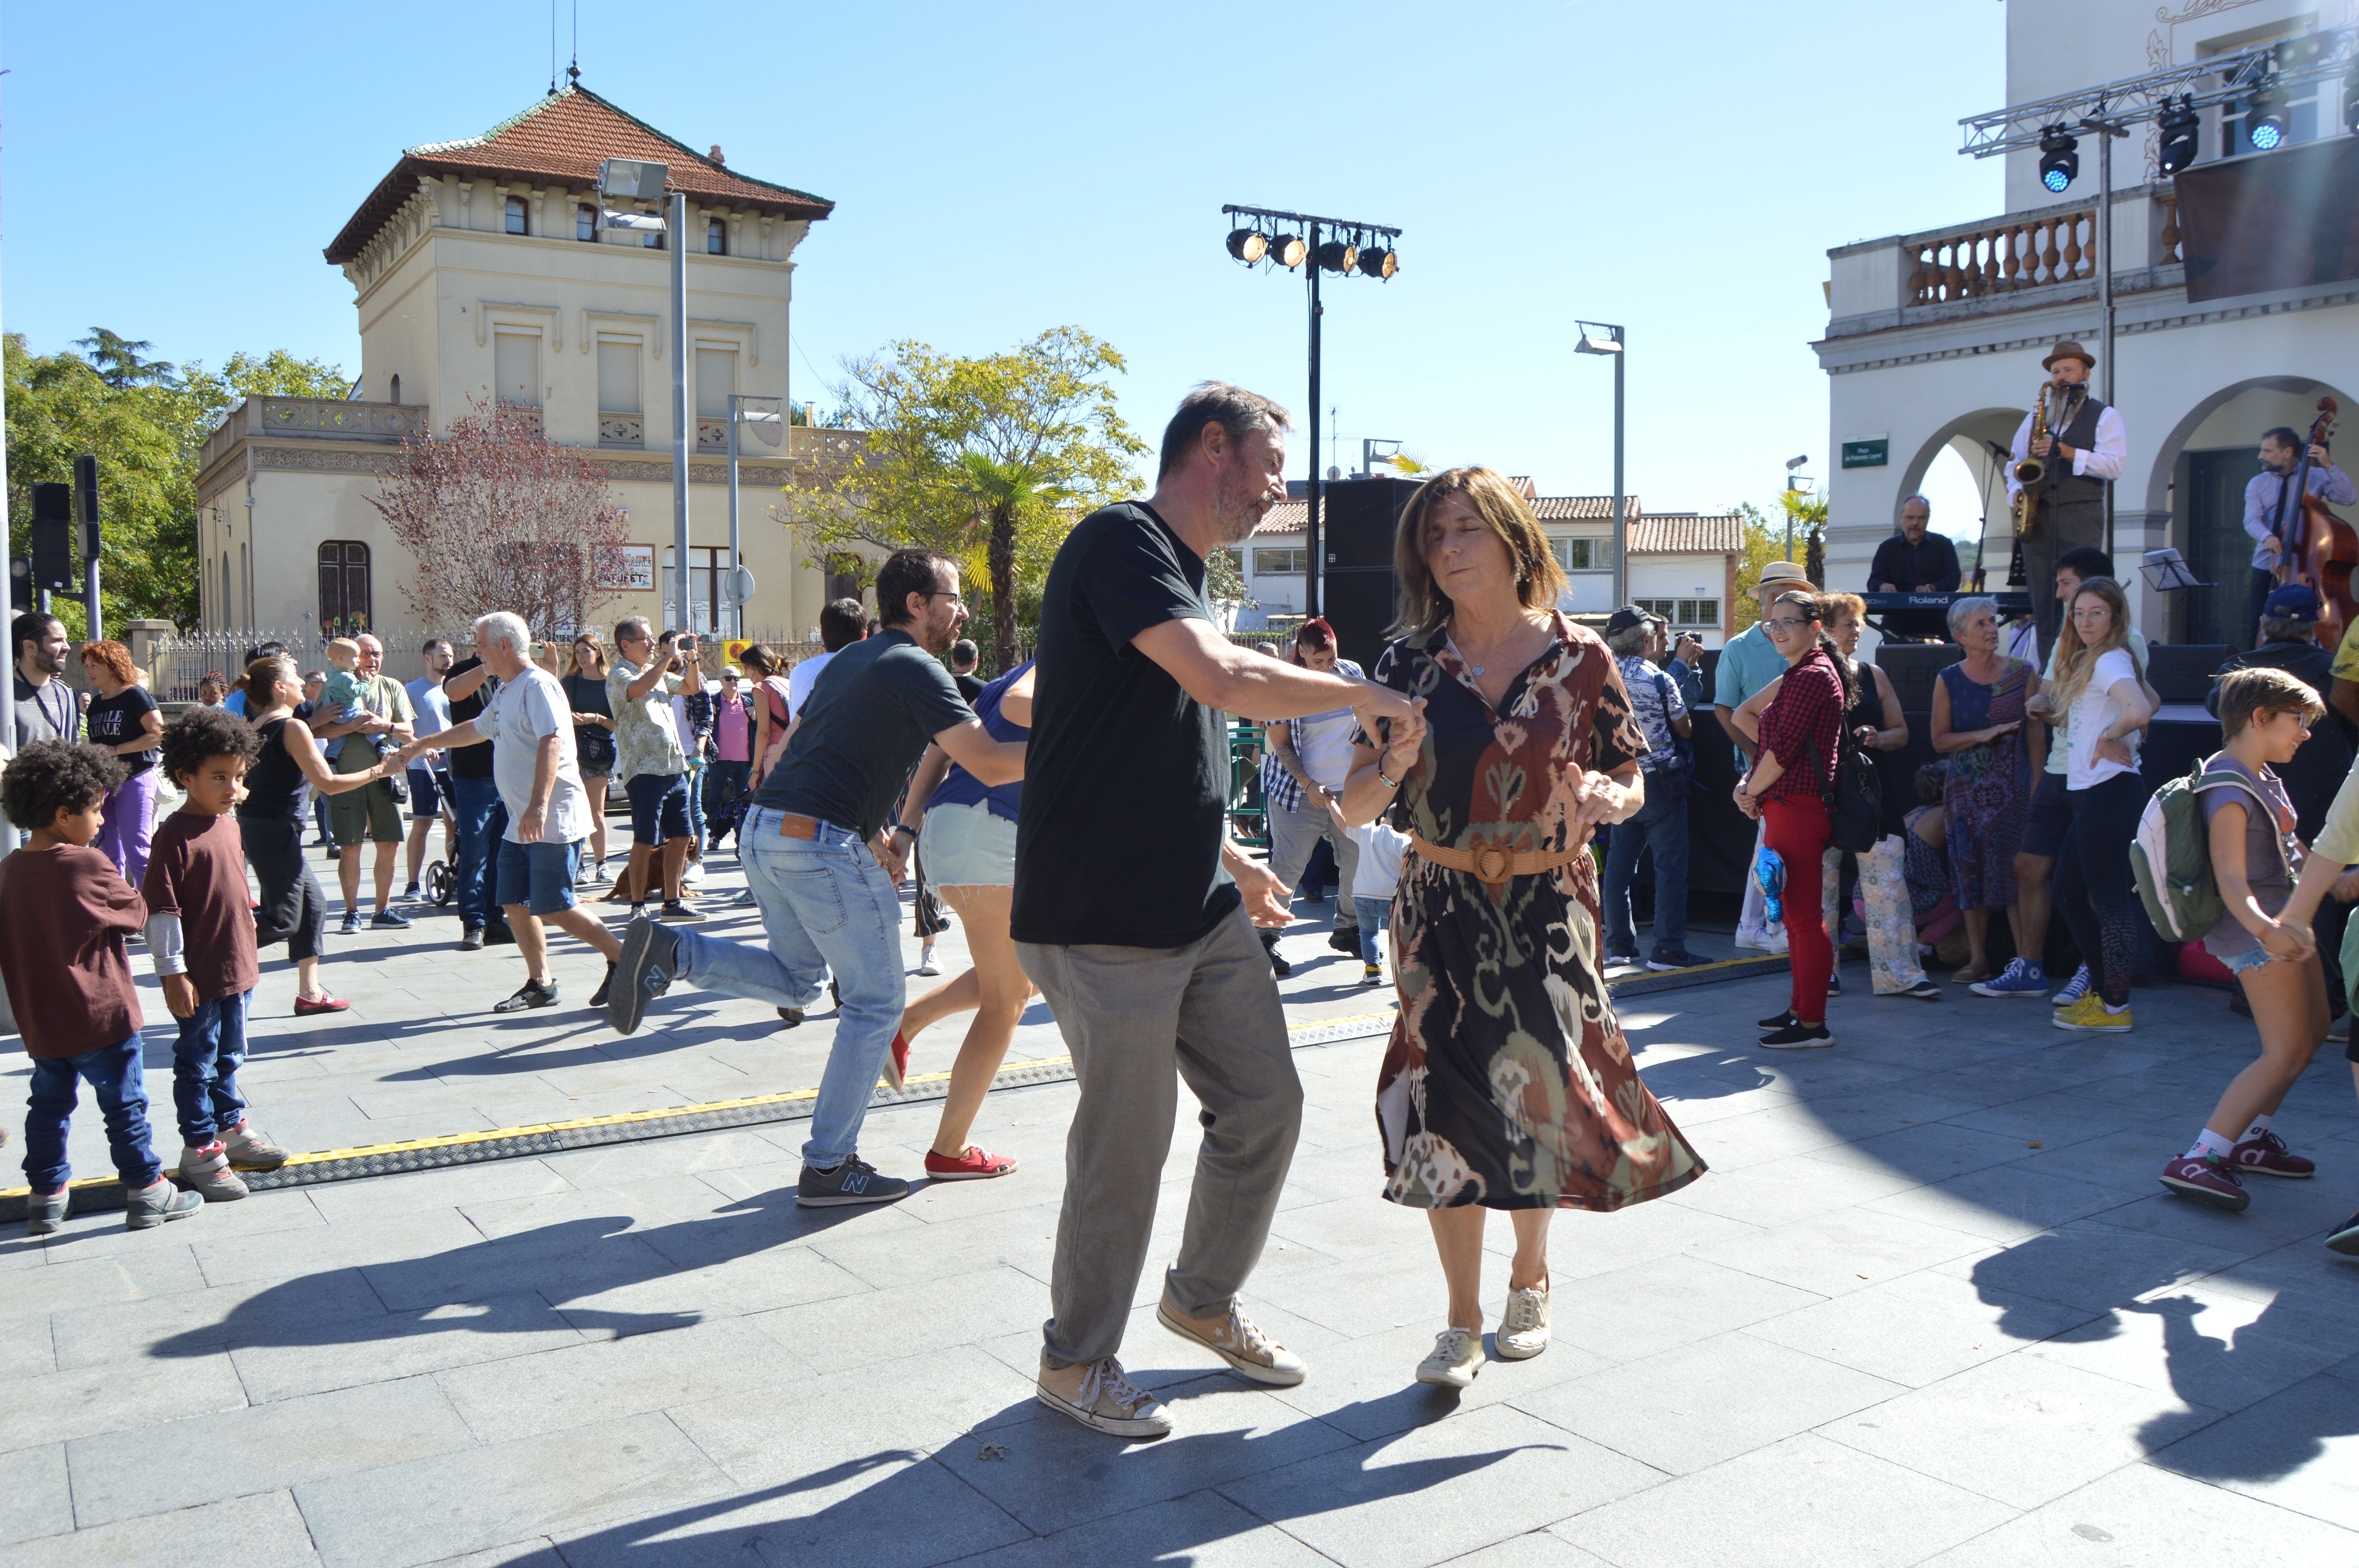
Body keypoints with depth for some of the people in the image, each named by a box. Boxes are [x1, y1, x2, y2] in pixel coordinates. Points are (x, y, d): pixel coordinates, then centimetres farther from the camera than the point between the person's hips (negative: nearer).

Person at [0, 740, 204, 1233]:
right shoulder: (88, 866, -19)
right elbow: (138, 914, -8)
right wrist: (127, 892, 11)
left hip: (40, 1022, 6)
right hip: (101, 1017, -6)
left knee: (49, 1105, 18)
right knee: (124, 1105, 4)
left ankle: (45, 1196, 26)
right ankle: (145, 1192, 12)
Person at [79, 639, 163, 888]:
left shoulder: (135, 695, -7)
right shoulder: (95, 704, 15)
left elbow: (158, 734, -17)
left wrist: (115, 750, -17)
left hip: (135, 779, -7)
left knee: (136, 851, -10)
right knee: (110, 853, 11)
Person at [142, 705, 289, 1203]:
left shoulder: (229, 825, 7)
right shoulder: (176, 835, -18)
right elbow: (161, 909, -18)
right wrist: (173, 972, -19)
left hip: (238, 969, 8)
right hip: (198, 976, -8)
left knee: (229, 1058, 21)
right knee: (197, 1064, 6)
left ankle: (231, 1128, 36)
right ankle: (200, 1152, 16)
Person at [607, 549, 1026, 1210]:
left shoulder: (850, 660, 21)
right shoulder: (918, 670, -6)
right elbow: (991, 764, -16)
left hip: (764, 829, 9)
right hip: (823, 843, -8)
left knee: (795, 981, 24)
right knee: (876, 1000, 4)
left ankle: (671, 953, 1)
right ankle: (829, 1167, 7)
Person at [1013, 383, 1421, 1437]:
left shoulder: (1184, 575, 18)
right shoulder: (1121, 541, -13)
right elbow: (1222, 679, -28)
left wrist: (1228, 857, 23)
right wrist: (1360, 693, -14)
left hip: (1204, 912, 9)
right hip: (1104, 923, -9)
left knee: (1265, 1104, 12)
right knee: (1126, 1142, 1)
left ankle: (1203, 1301, 34)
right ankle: (1075, 1361, 22)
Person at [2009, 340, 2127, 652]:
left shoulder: (2104, 416, 8)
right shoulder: (2035, 417, 22)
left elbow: (2114, 465, -5)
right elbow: (2014, 462, 22)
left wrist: (2068, 452, -14)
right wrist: (2015, 492, 2)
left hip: (2081, 514, -4)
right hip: (2038, 516, 4)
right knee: (2042, 599, 0)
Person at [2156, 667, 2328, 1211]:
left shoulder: (2264, 777, 12)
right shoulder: (2230, 790, -21)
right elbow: (2230, 876, -31)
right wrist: (2263, 927, -48)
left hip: (2285, 923, 11)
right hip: (2258, 933, -11)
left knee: (2311, 1032, 18)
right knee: (2287, 1051, -13)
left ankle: (2250, 1139, 26)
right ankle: (2197, 1160, -17)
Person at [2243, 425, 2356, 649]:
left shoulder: (2317, 477, 1)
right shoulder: (2257, 484, 6)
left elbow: (2349, 498, -14)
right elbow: (2252, 520, -10)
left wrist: (2329, 465, -20)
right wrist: (2267, 536, -32)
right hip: (2265, 566, 2)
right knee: (2256, 631, -1)